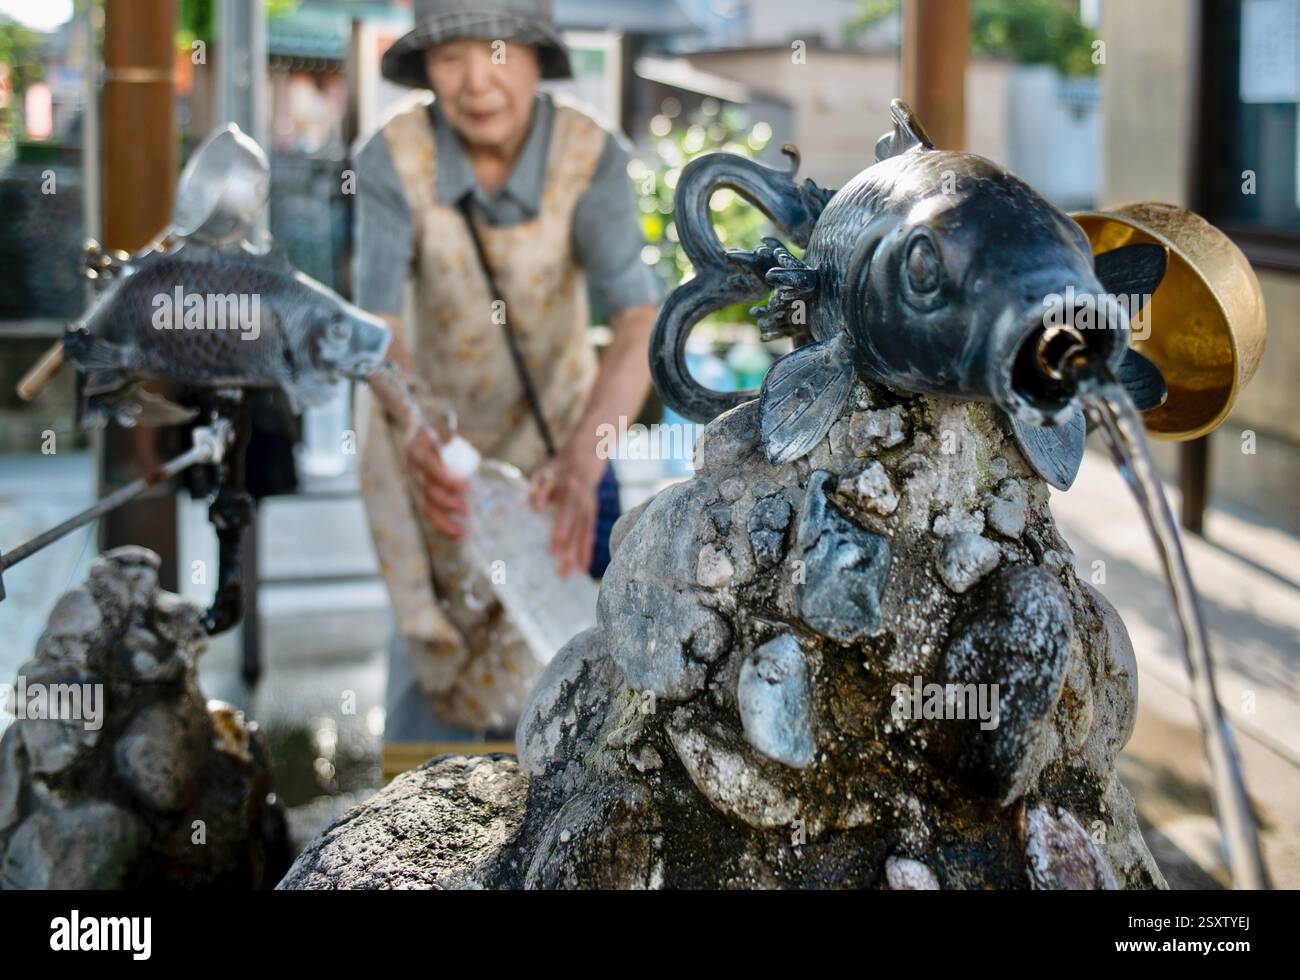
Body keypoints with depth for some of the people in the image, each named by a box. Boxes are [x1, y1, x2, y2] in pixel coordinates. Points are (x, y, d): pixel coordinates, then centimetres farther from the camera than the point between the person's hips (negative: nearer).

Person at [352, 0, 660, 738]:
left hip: (561, 447, 0)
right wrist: (413, 434, -52)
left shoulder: (591, 156, -22)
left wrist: (584, 456, -51)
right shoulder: (394, 158, -20)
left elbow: (640, 321, -33)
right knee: (424, 690, 5)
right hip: (441, 456, 0)